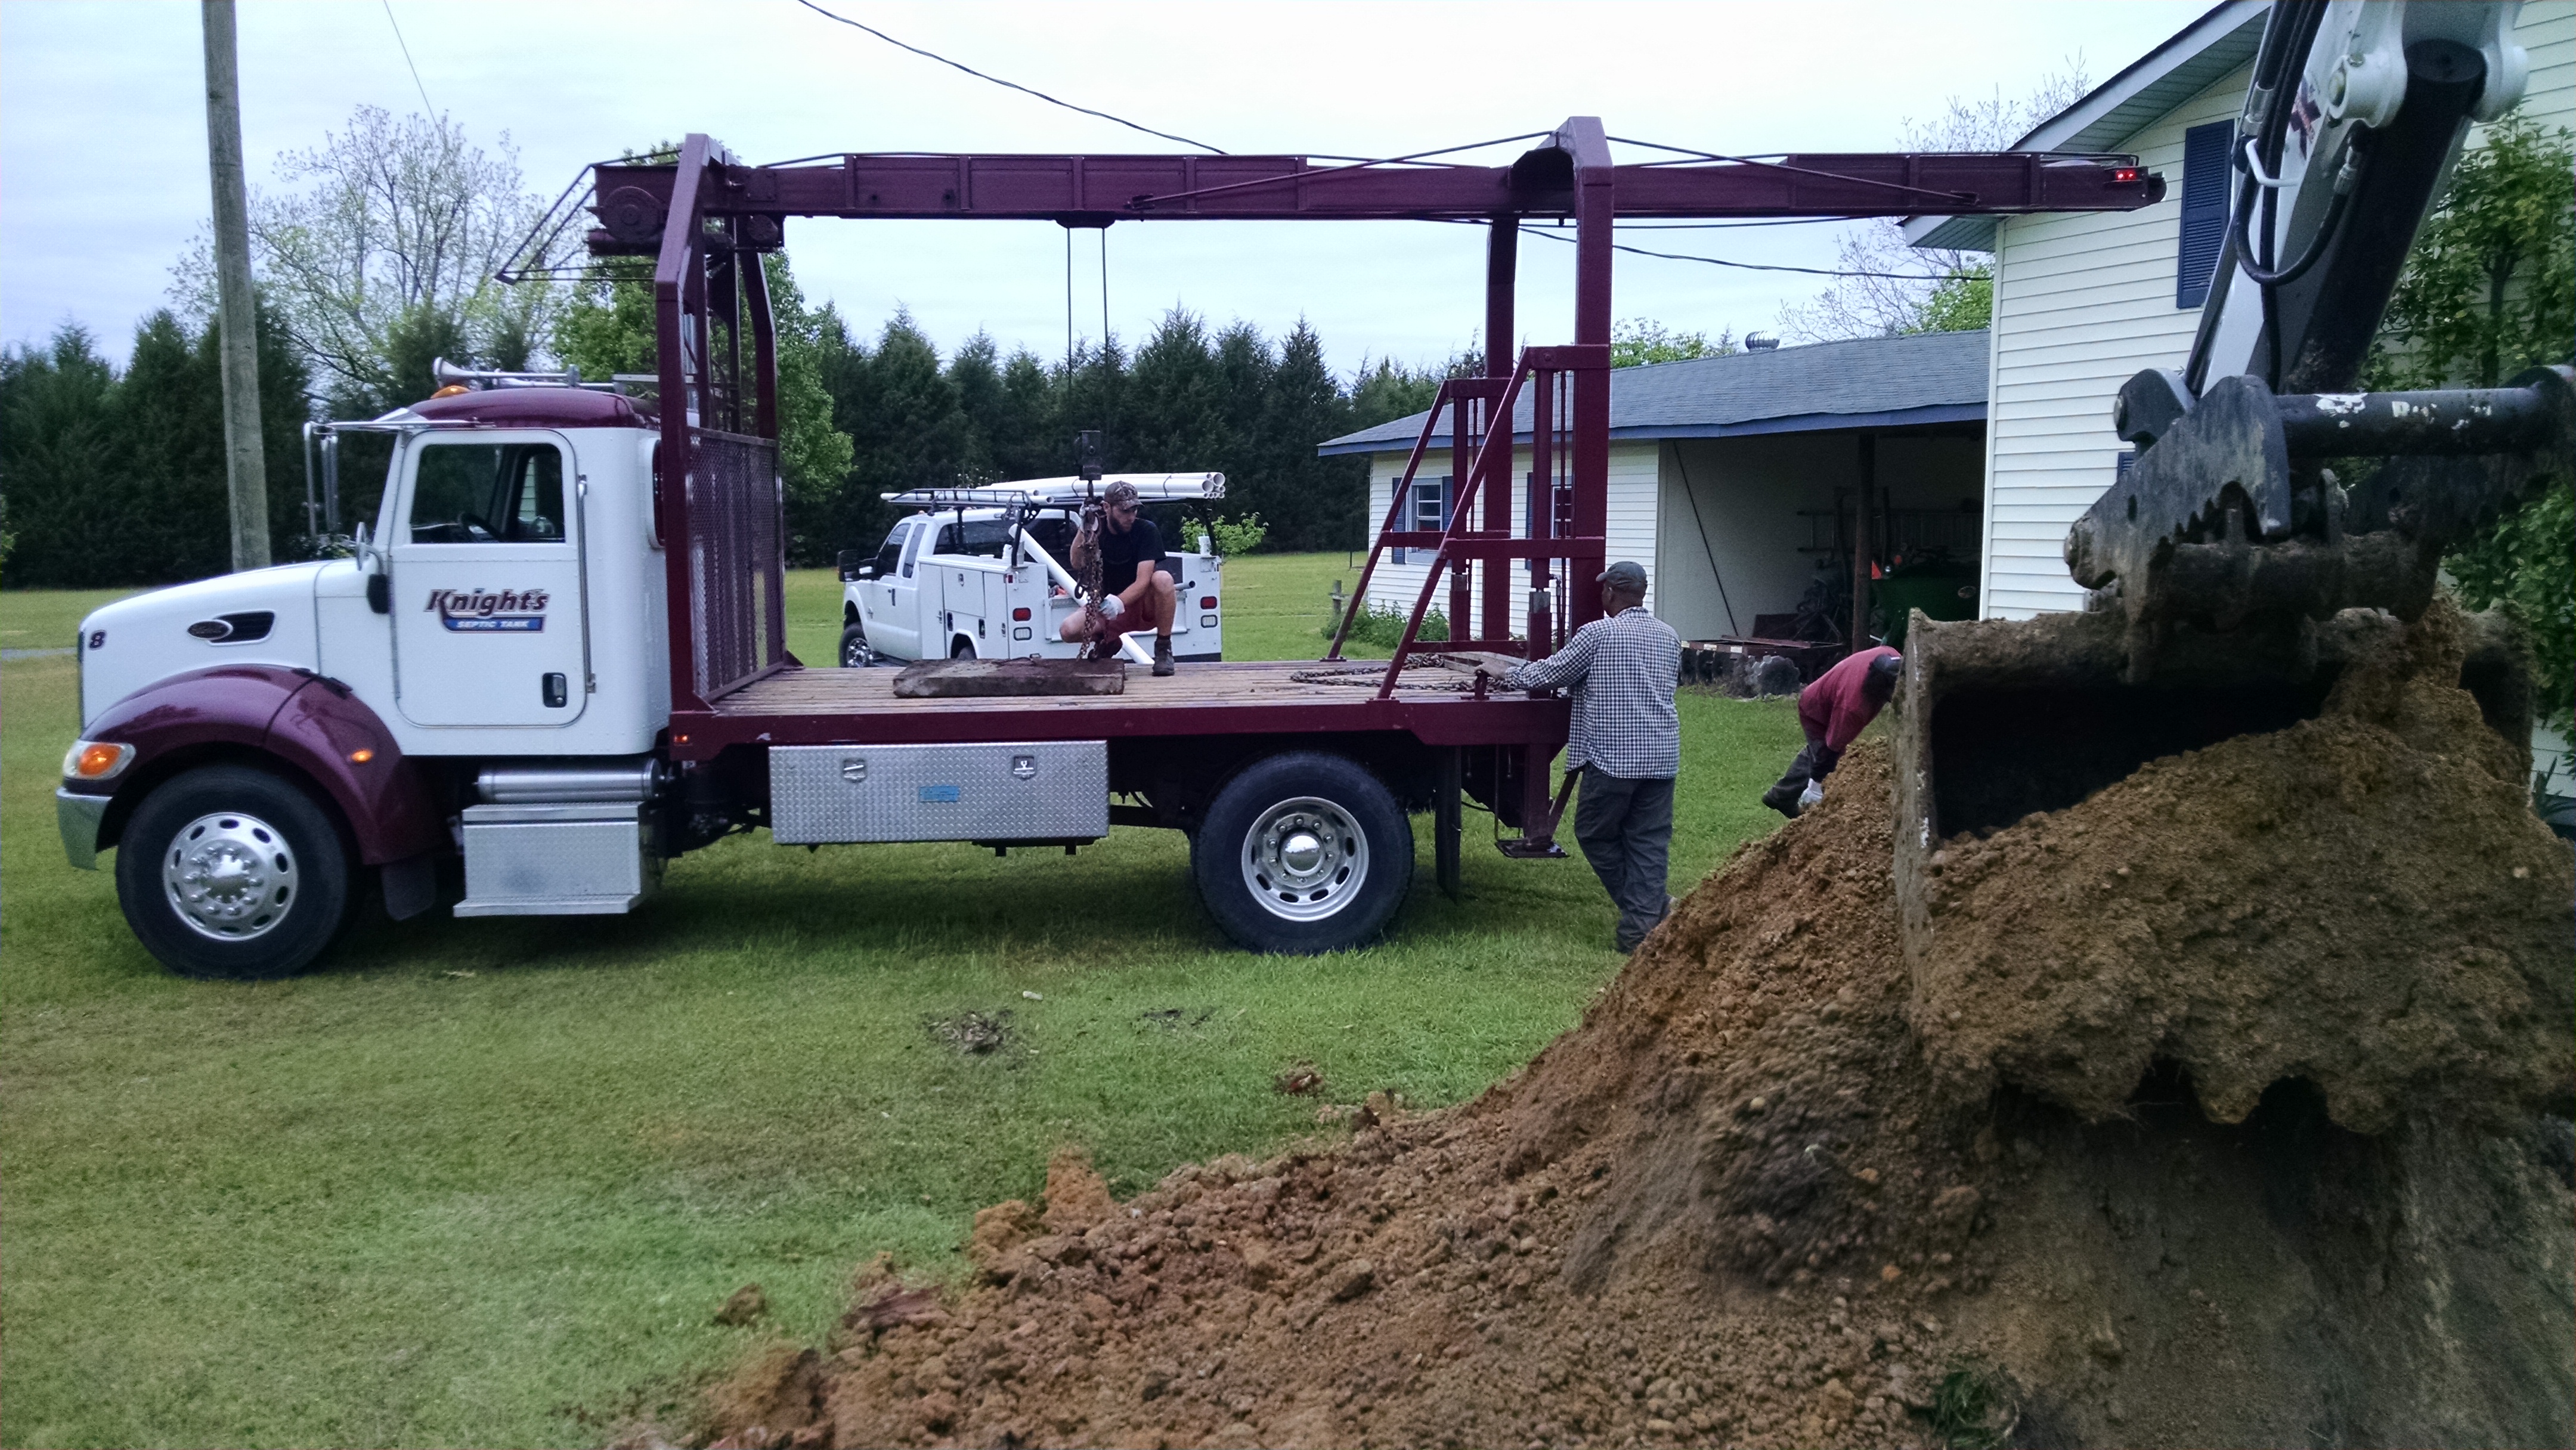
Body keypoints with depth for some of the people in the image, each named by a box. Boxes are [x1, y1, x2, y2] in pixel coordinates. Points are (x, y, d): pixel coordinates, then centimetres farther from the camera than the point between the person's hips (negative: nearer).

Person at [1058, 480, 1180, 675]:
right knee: (1069, 630, -24)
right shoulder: (1096, 530, -4)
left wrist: (1119, 602, -41)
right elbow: (1078, 565, -19)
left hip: (1145, 605, -3)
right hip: (1109, 609, 3)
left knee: (1163, 578, -35)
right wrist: (1083, 530, -32)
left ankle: (1163, 649, -18)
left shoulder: (1146, 531, -14)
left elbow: (1142, 581, -24)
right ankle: (1109, 640, 11)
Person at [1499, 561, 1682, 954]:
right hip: (1662, 756, 6)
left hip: (1612, 756, -6)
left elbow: (1549, 674, -1)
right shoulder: (1669, 637, 11)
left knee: (1596, 834, 10)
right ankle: (1642, 926, 4)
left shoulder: (1598, 634, -7)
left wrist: (1509, 676, 16)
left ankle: (1645, 910, 9)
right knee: (1650, 841, 7)